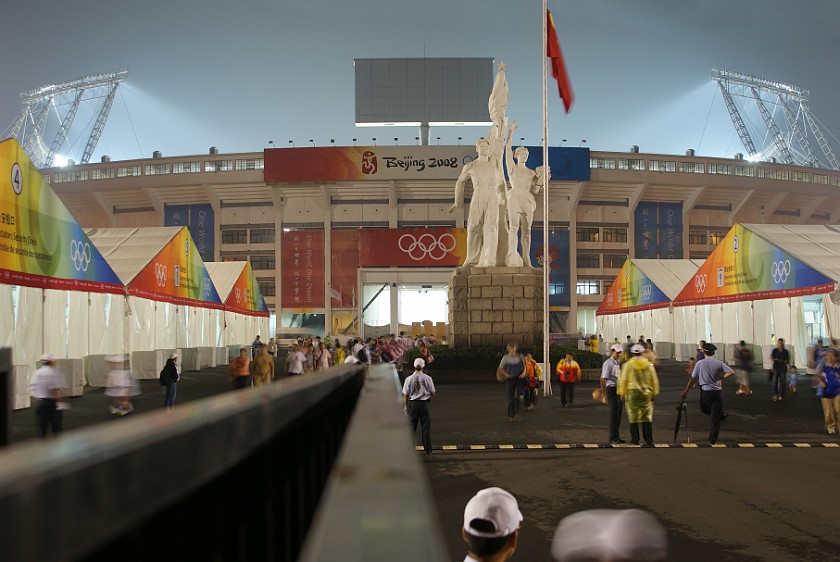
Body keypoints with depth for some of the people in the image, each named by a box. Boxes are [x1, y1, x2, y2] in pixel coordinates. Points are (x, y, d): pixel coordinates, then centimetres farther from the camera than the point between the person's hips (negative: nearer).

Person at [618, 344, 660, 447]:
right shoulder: (648, 364, 1)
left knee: (633, 417, 7)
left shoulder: (627, 365, -5)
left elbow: (623, 380, -3)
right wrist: (654, 393, 14)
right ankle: (649, 440, -2)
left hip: (632, 393, -2)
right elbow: (654, 380, 5)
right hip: (646, 392, 2)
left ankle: (635, 439, 10)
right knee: (647, 417, 3)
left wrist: (622, 393, 6)